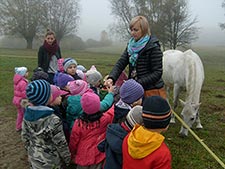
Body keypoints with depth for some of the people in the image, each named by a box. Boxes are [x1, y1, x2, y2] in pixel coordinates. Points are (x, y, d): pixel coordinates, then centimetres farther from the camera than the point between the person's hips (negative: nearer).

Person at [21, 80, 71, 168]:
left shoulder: (27, 115, -12)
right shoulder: (53, 120, -31)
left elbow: (25, 137, 1)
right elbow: (61, 144, -21)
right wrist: (67, 159, -5)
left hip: (34, 159, 5)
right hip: (51, 162, -5)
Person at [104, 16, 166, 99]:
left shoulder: (153, 46, -13)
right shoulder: (131, 45, 6)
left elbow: (157, 72, -16)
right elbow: (121, 63, -1)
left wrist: (139, 83, -24)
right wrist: (111, 78, -18)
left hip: (152, 92, -5)